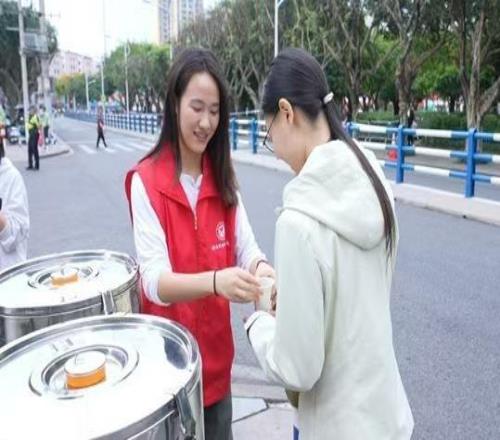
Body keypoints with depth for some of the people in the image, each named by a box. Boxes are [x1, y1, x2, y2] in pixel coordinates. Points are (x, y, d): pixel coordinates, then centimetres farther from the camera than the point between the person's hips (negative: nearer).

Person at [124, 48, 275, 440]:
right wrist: (215, 281, -42)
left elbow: (246, 248, -5)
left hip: (216, 351, 5)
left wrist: (261, 269, -28)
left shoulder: (222, 177, 1)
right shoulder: (145, 181, -16)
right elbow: (155, 280, -24)